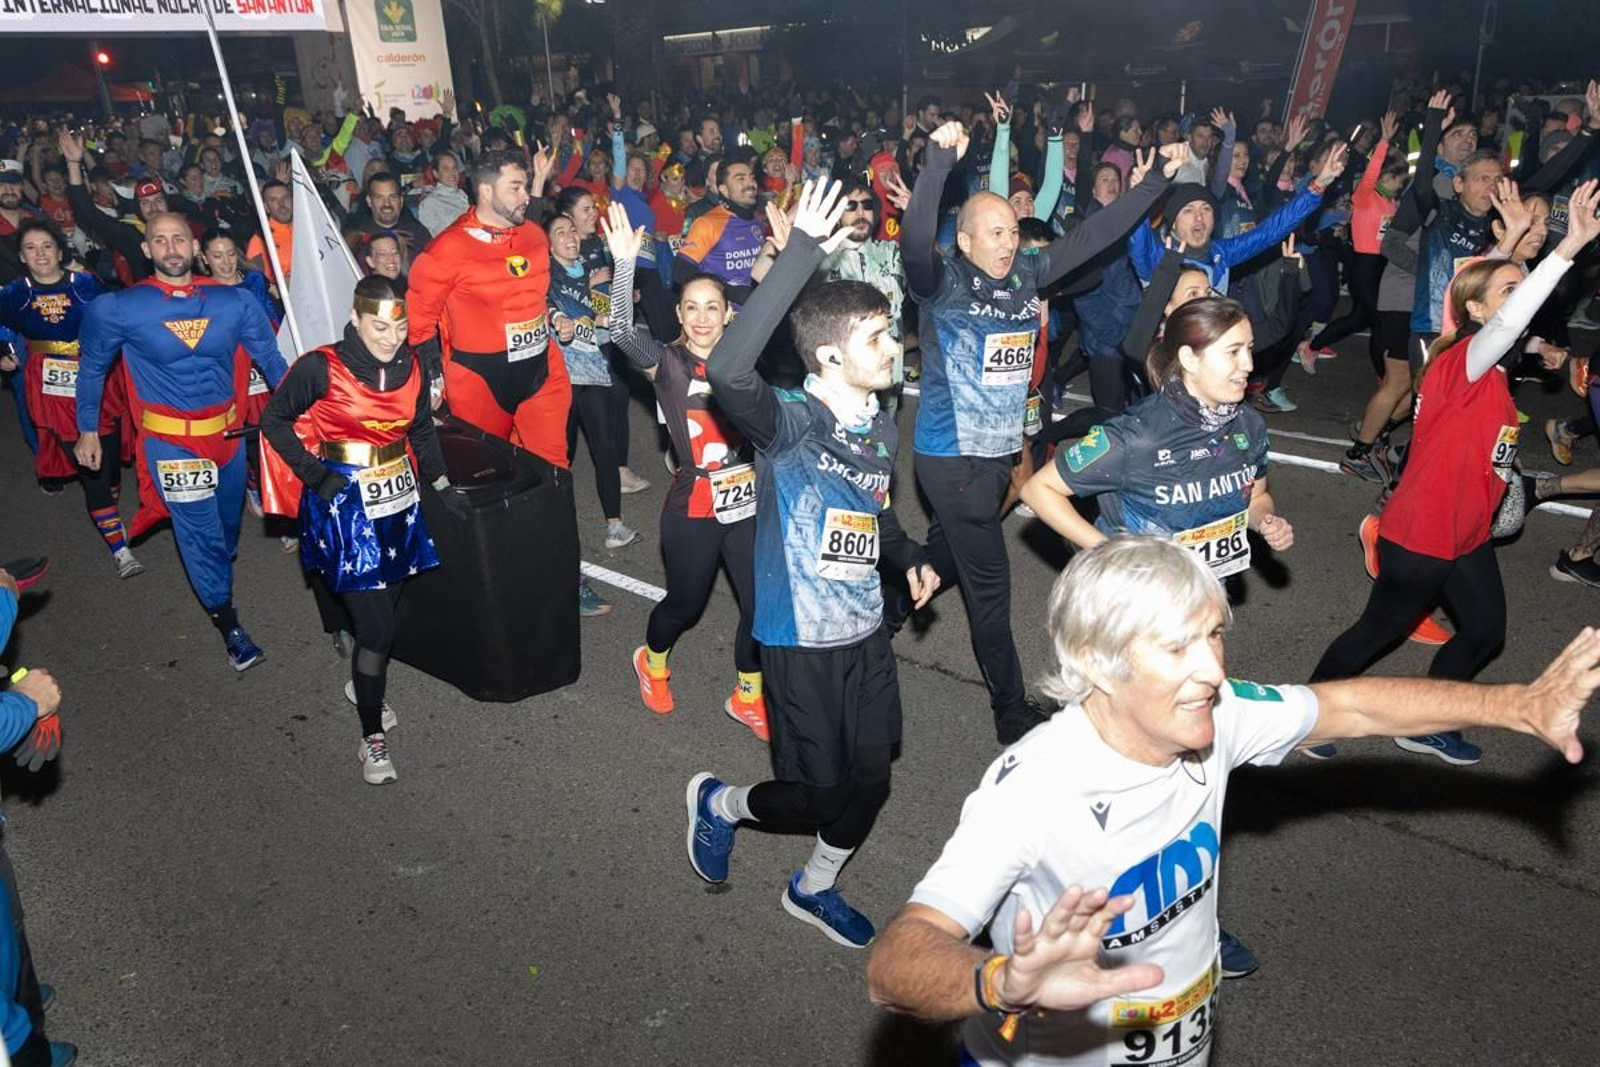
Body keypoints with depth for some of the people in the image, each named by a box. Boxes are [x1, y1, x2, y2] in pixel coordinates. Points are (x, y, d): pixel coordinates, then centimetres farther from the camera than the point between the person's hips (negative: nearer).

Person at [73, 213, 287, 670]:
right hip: (170, 439, -3)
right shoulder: (118, 308, -9)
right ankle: (228, 623, 13)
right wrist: (87, 431, 10)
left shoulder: (235, 301, -6)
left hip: (227, 431, 3)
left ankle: (215, 577, 53)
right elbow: (91, 368, 7)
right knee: (200, 532, -2)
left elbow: (270, 358, 5)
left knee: (229, 521, 22)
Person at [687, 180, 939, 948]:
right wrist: (802, 252, -44)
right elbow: (727, 370, -43)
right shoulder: (789, 424, -20)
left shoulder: (881, 429, 3)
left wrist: (909, 556, 4)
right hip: (802, 639, -7)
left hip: (868, 631, 7)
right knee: (822, 793, 5)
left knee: (871, 780, 15)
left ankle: (814, 888, 42)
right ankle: (719, 802, 36)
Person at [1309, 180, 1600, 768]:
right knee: (1380, 630, 6)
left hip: (1467, 534, 9)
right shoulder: (1460, 360, -23)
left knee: (1485, 633, 18)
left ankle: (1424, 726, 36)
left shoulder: (1494, 370, 6)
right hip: (1419, 535, -9)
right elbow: (1507, 323, -44)